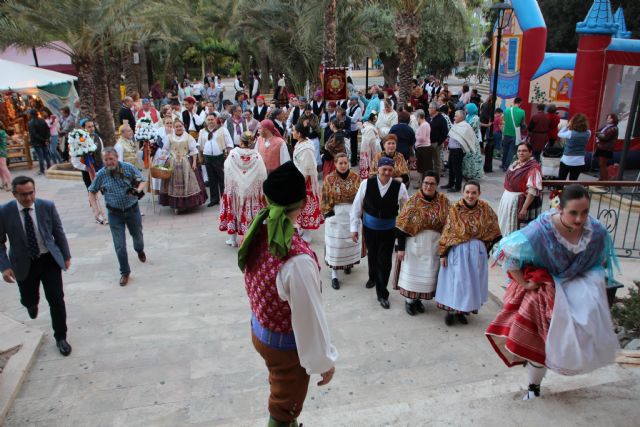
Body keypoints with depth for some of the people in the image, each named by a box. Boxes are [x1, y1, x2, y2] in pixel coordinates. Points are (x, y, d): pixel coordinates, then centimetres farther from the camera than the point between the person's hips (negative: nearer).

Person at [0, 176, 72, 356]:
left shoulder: (47, 206, -11)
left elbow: (59, 232, -1)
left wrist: (66, 256, 3)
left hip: (49, 260, 0)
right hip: (24, 264, 0)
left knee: (56, 300, 0)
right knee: (28, 299, 15)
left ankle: (60, 337, 18)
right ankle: (32, 303, 56)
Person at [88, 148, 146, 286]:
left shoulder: (128, 168, -11)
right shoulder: (101, 175, -7)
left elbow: (143, 181, -3)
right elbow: (92, 192, 7)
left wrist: (138, 190, -26)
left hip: (132, 209, 0)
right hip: (114, 213, 0)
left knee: (137, 235, 22)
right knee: (119, 245, -1)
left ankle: (140, 251, 57)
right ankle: (125, 272, 14)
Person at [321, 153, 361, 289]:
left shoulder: (355, 177, -2)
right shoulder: (329, 179, -6)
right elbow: (325, 198, -2)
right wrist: (327, 213, -7)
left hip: (352, 214, 2)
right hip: (335, 215, -2)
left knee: (350, 241, 15)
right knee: (335, 244, 0)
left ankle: (348, 263, 40)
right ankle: (334, 275, 7)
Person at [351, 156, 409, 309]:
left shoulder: (399, 187, -14)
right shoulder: (366, 183, -14)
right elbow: (356, 206, -6)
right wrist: (354, 228, -4)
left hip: (388, 230, -1)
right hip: (369, 227, 1)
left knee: (385, 260, -1)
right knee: (372, 255, 21)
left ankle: (382, 294, 16)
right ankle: (373, 277, 52)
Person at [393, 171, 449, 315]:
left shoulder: (443, 201, -2)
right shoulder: (413, 201, -10)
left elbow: (447, 225, 5)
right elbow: (403, 225, -9)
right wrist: (401, 247, -11)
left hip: (434, 244, 3)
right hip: (415, 242, -3)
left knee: (428, 273, 11)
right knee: (412, 271, 6)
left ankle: (418, 299, 30)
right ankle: (409, 300, 23)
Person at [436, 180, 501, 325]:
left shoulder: (485, 208, -5)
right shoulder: (455, 209, -10)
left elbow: (493, 229, 8)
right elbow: (447, 233, -5)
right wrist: (443, 253, -5)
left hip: (477, 252, 3)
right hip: (458, 251, -2)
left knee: (473, 281, 11)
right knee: (456, 280, 3)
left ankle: (462, 311, 28)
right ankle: (451, 310, 21)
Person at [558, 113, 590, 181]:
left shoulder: (570, 133, -17)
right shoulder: (588, 133, -6)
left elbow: (559, 134, 0)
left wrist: (567, 125, 4)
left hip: (567, 161, -3)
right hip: (579, 162, 3)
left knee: (560, 181, 9)